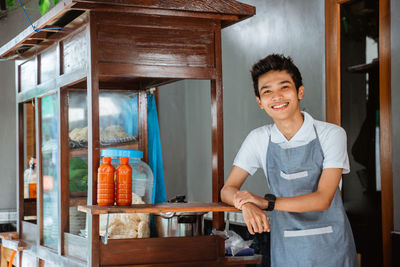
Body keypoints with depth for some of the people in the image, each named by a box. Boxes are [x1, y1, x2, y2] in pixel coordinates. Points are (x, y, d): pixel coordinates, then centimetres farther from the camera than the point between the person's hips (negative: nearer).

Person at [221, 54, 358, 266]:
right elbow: (227, 190, 1)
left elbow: (323, 199, -16)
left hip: (331, 246, -2)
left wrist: (267, 202, -22)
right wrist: (246, 204, -22)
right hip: (286, 249, 2)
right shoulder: (259, 140, 0)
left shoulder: (331, 135, -10)